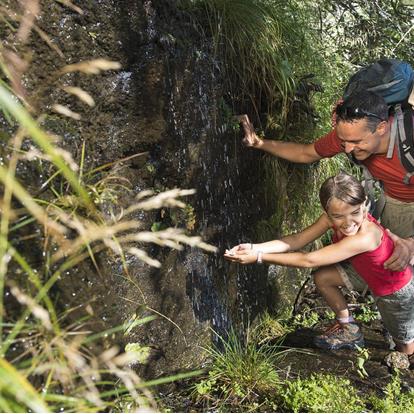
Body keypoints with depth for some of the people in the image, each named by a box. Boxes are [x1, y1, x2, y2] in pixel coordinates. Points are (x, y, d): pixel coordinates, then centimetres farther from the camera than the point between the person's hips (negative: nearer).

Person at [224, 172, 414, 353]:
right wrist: (253, 247, -33)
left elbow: (308, 260, -40)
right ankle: (349, 330, 15)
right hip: (371, 276, 6)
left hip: (397, 293, -6)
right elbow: (297, 240, -21)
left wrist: (258, 257, -36)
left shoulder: (365, 237, -43)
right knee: (322, 277, -6)